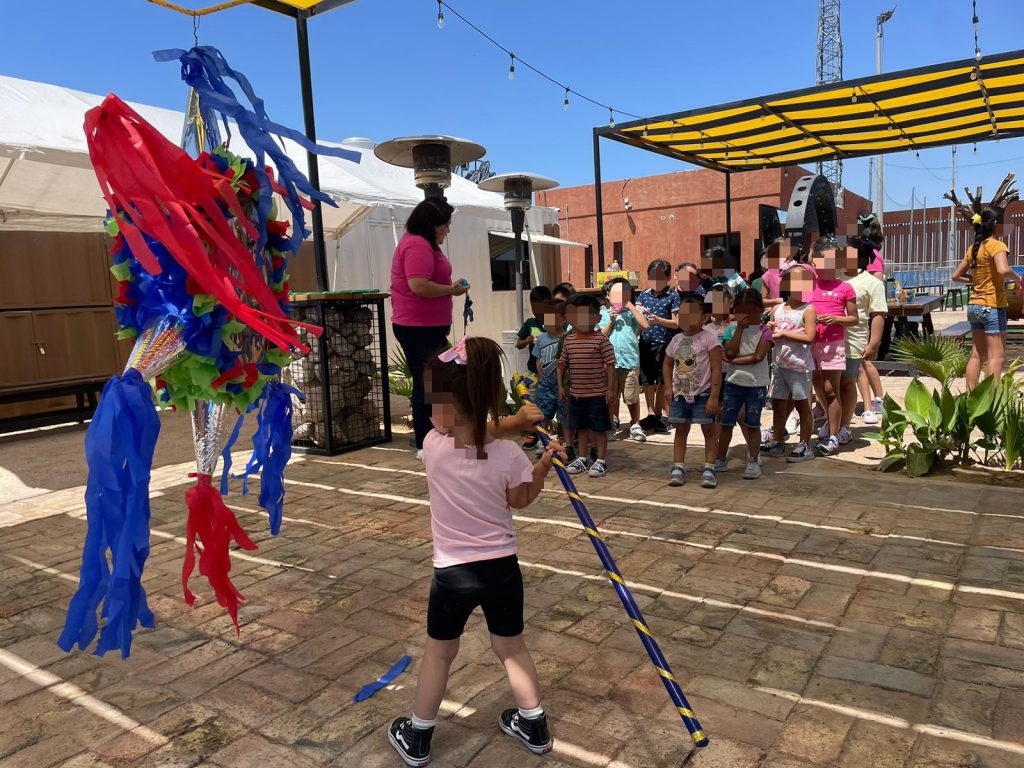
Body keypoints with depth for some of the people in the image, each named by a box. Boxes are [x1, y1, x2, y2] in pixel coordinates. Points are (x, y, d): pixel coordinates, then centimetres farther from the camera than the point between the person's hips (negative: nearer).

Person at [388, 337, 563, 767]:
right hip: (502, 568, 1)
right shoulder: (508, 455, -17)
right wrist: (544, 464, 3)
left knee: (439, 653, 19)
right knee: (511, 647, 21)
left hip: (452, 573, 0)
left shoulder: (433, 446, -17)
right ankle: (534, 727, 37)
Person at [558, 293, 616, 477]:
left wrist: (611, 389, -13)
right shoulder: (568, 340, 3)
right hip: (575, 393, 5)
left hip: (597, 394, -5)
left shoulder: (601, 340, -10)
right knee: (581, 427, 17)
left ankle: (601, 461, 16)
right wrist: (561, 386, 7)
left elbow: (610, 365, -10)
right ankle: (582, 458, 29)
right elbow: (562, 364, 11)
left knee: (599, 428, 5)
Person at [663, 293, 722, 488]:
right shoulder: (676, 340, 6)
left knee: (709, 430, 4)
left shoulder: (709, 339, -12)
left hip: (703, 394, -5)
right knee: (681, 430, 11)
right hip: (679, 394, 6)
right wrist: (668, 388, 5)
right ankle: (678, 466, 18)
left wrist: (714, 397, -17)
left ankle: (709, 468, 11)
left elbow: (717, 370, -14)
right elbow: (667, 365, 18)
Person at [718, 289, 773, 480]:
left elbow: (758, 356, -17)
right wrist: (740, 328, -12)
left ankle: (753, 461, 14)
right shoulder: (732, 330, 3)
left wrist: (734, 360, -14)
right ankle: (720, 458, 19)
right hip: (733, 382, 3)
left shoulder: (764, 331, -4)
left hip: (757, 384, -2)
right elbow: (730, 352, -13)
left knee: (752, 424, 6)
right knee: (726, 422, 8)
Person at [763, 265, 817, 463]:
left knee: (802, 405, 3)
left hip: (799, 365, -6)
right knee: (777, 404, 11)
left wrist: (784, 333, -16)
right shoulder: (778, 309, 9)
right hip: (780, 364, 6)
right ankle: (777, 442, 24)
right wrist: (769, 331, -6)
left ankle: (805, 446, 12)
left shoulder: (808, 310, -7)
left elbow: (809, 337, -18)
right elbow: (771, 337, 16)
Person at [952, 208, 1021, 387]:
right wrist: (1018, 278, -11)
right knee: (996, 356, -5)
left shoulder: (973, 248, 11)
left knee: (977, 355, 11)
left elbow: (957, 275, 16)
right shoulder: (996, 245, -11)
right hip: (992, 306, -8)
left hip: (974, 305, 8)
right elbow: (1003, 270, -29)